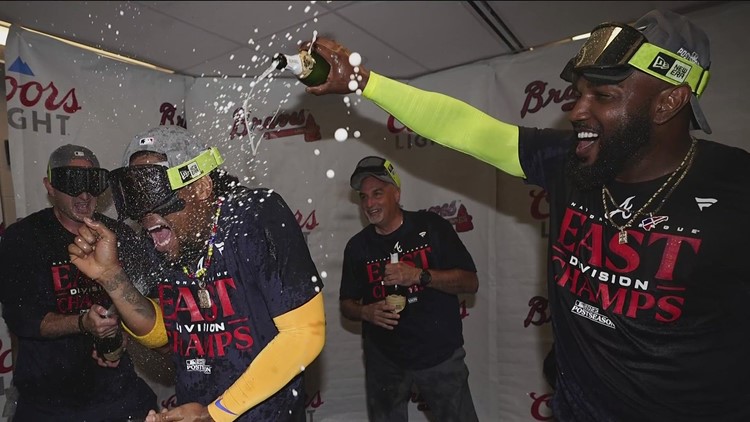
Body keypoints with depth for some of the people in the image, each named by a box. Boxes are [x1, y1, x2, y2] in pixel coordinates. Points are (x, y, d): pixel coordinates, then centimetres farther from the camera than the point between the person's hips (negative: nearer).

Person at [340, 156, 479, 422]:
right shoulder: (357, 246, -1)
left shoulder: (430, 226, -8)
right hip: (384, 359, 2)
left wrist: (419, 275, -22)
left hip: (440, 354, -2)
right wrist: (366, 312, -15)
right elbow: (347, 304, 8)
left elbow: (470, 282, -8)